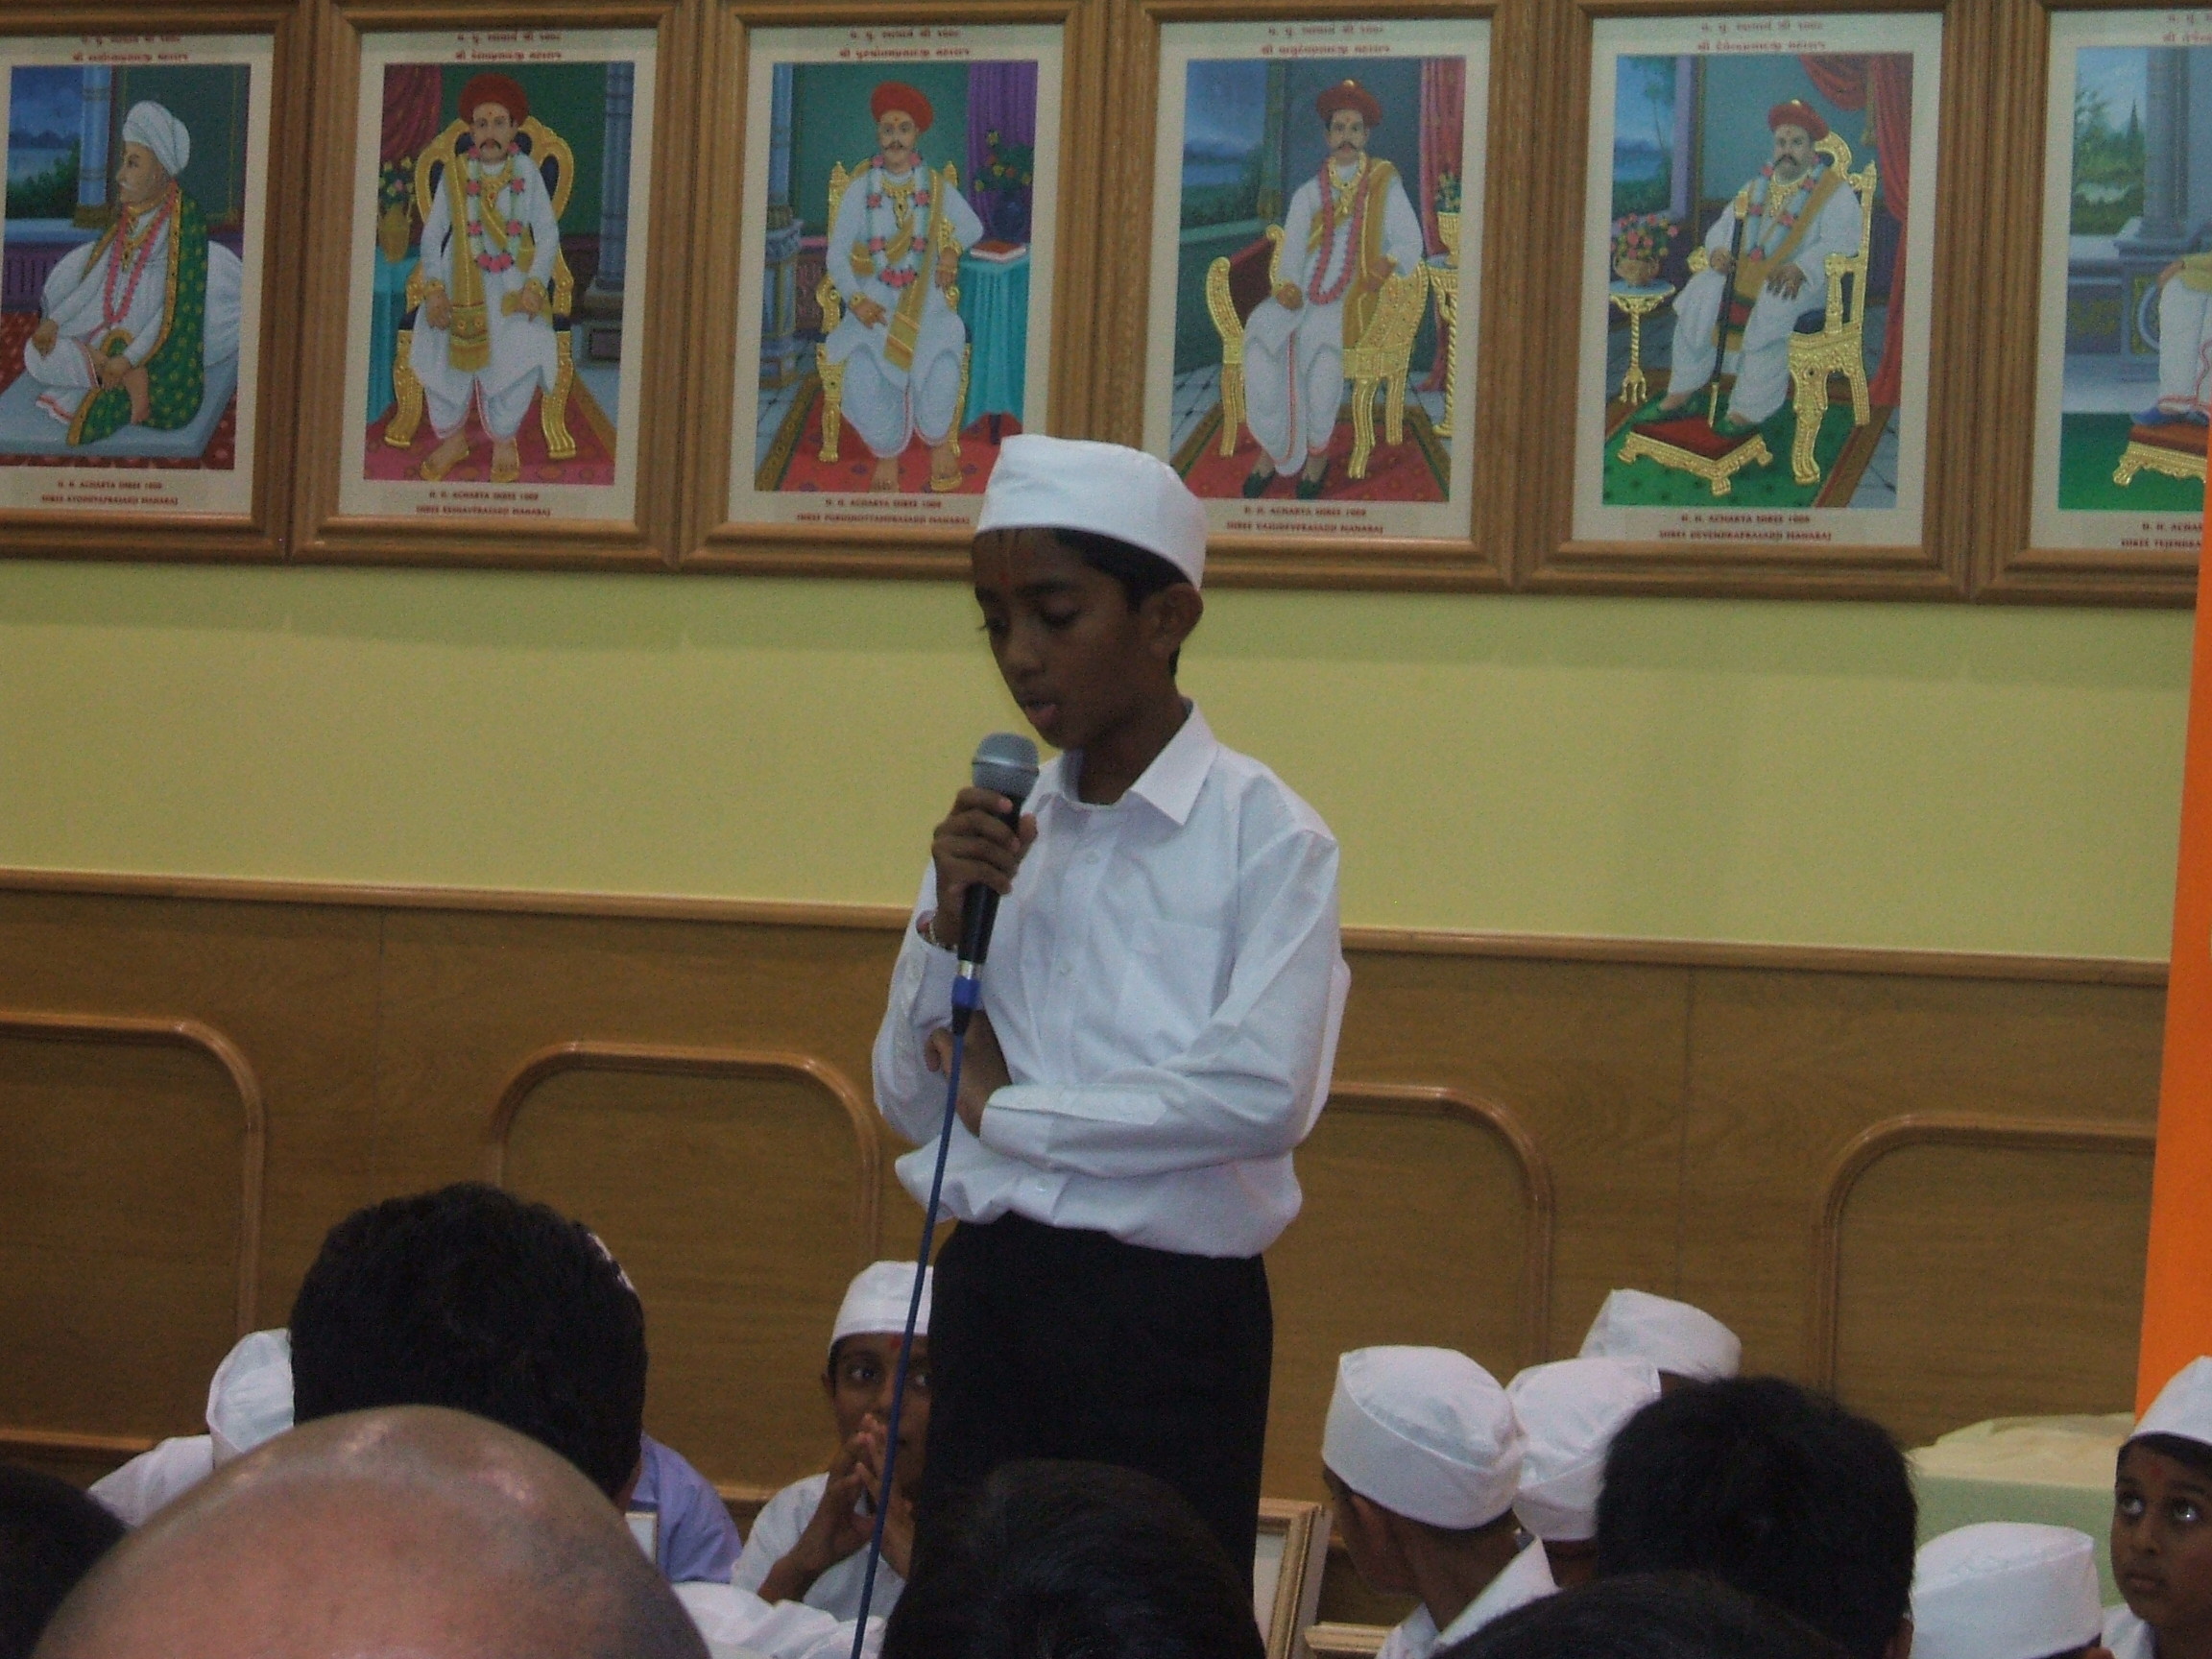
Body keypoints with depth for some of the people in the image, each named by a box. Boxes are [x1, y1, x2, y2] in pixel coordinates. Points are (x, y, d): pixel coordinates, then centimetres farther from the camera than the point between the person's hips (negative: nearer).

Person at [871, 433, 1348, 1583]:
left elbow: (1265, 1091, -19)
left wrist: (1007, 1108, -9)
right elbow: (910, 1100, 13)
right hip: (987, 1286, 5)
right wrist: (948, 922, -5)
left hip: (1163, 1312, -5)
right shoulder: (1000, 830, 10)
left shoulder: (1263, 835, -7)